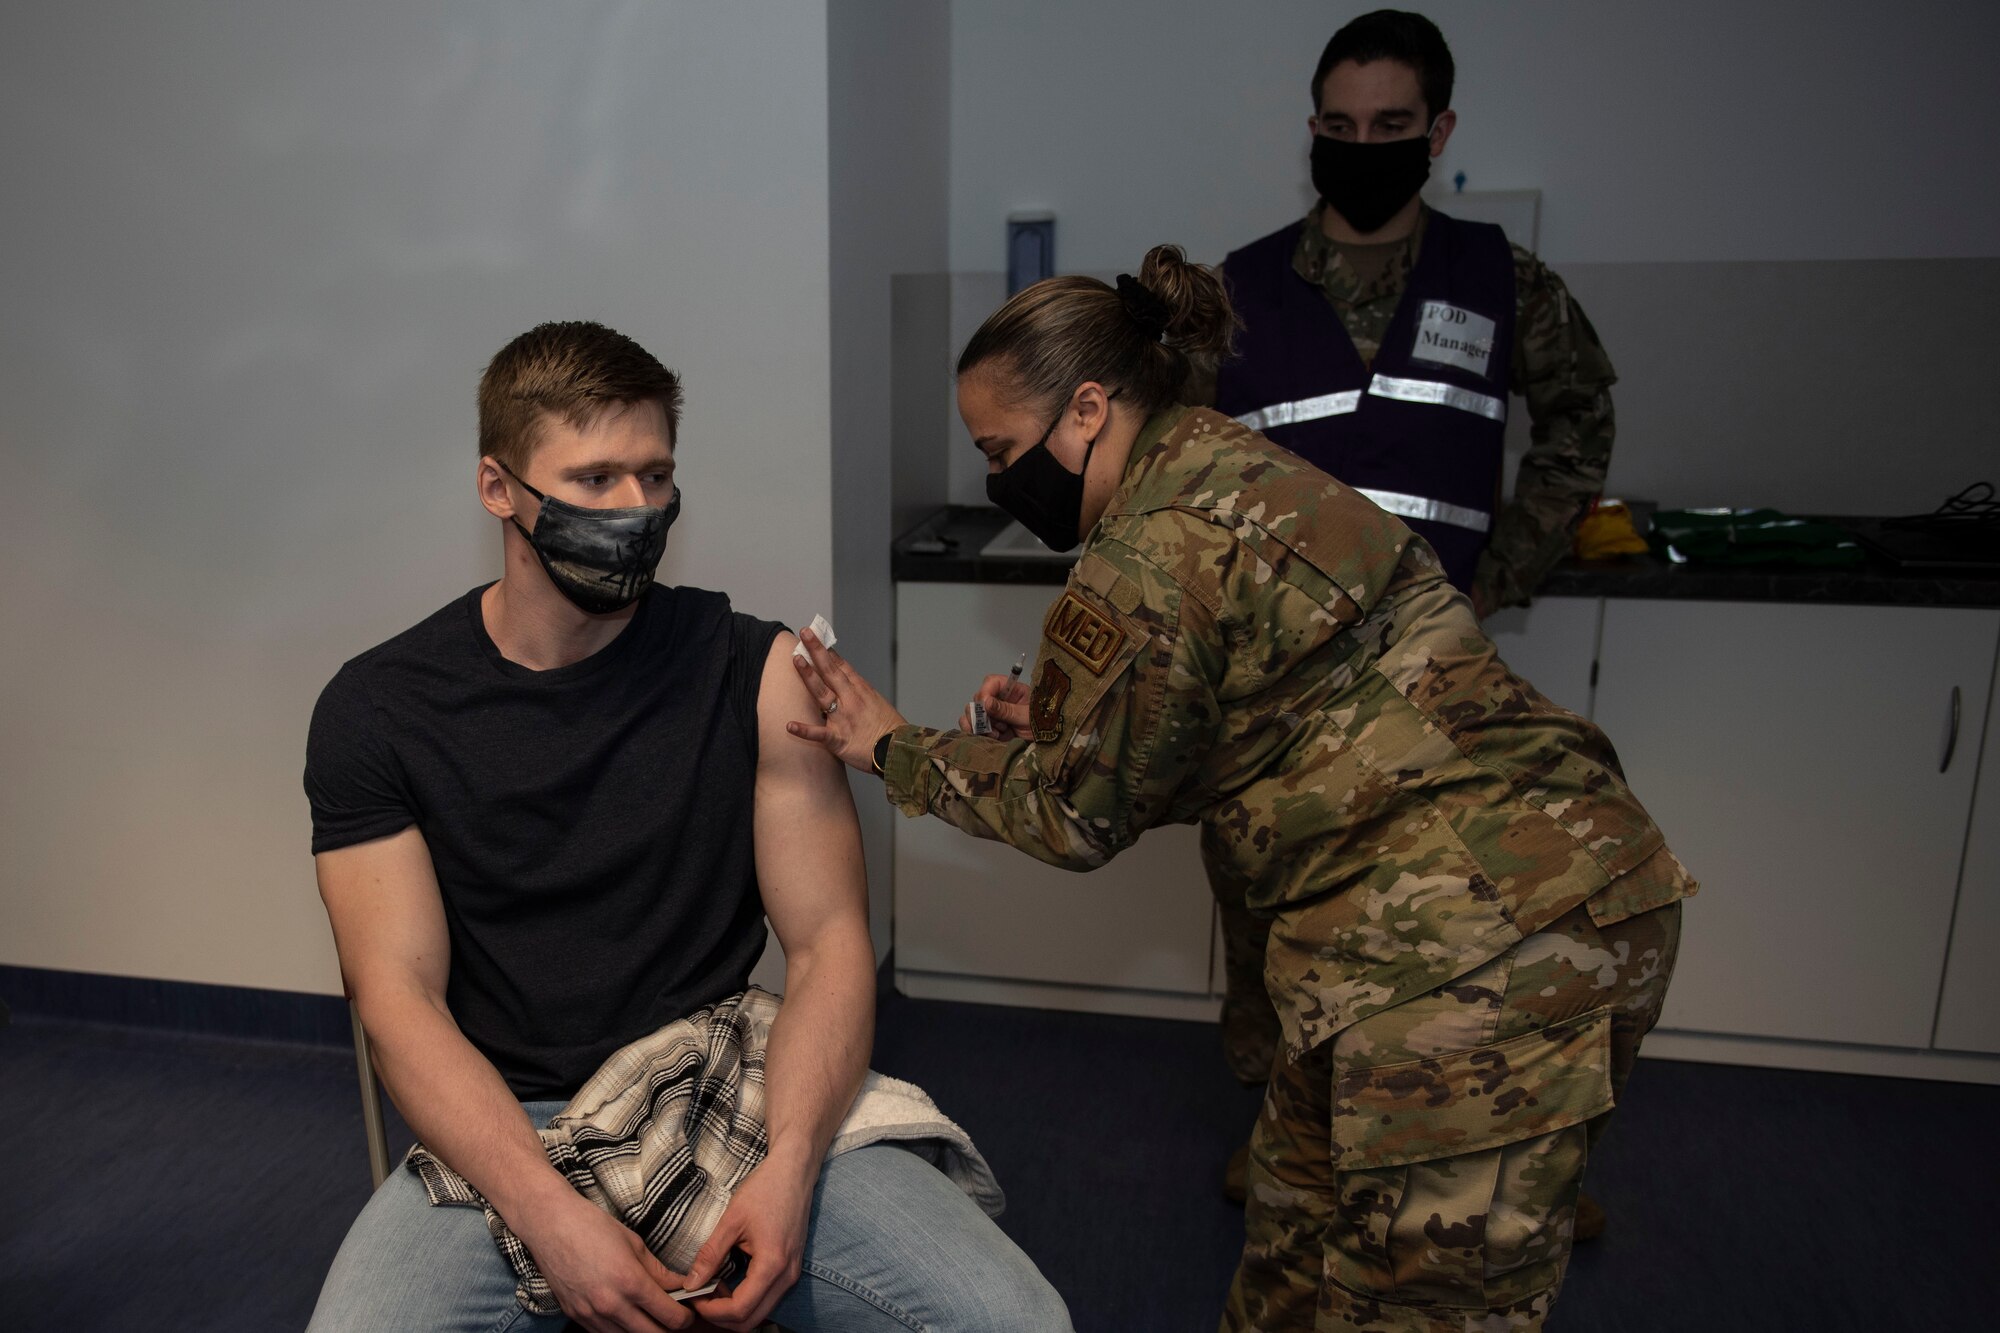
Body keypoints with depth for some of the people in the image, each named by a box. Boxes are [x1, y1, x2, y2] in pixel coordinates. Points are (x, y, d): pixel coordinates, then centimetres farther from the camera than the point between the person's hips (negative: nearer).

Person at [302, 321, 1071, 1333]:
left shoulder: (758, 672, -1)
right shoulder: (376, 713, 0)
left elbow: (829, 942, -3)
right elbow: (399, 995, -6)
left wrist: (786, 1170, -18)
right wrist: (550, 1216, -19)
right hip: (502, 1135, 1)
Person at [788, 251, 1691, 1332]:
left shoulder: (1150, 559, -17)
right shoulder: (1246, 475, 13)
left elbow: (1078, 816, -4)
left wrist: (895, 752, 6)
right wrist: (1061, 728, 13)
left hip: (1472, 948, -10)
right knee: (1298, 1225, 22)